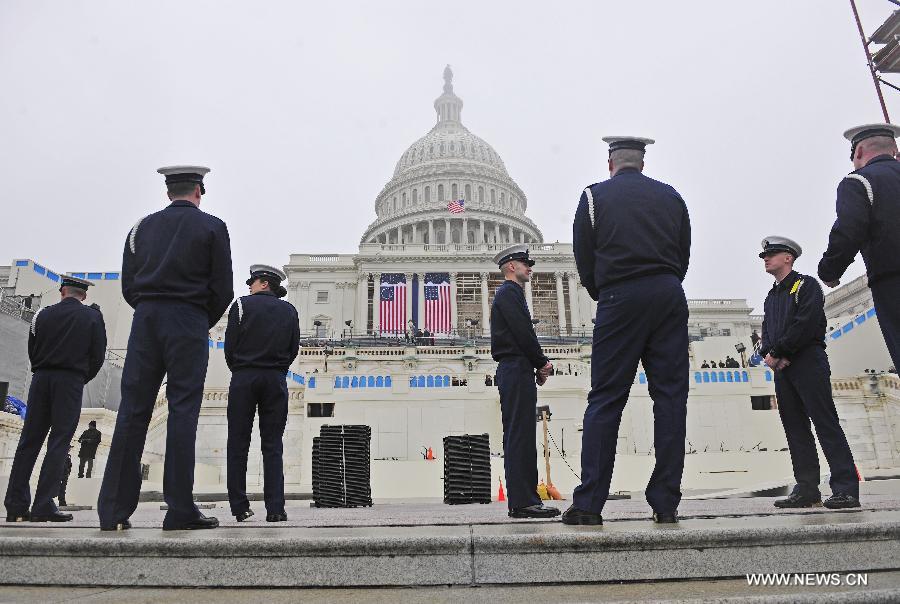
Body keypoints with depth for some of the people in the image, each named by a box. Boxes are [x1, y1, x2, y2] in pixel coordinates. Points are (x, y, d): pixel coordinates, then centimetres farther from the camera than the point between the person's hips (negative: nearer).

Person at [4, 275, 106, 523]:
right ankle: (43, 506, -5)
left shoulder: (43, 314, 9)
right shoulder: (93, 317, 2)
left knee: (29, 440, 8)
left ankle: (16, 505, 8)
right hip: (71, 381, -3)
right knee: (58, 444, -2)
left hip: (41, 379, 3)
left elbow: (32, 351, 11)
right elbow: (98, 355, -1)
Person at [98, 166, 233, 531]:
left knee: (132, 411, 4)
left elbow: (128, 287, 11)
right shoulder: (211, 227, 4)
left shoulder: (142, 226, 15)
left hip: (145, 320, 4)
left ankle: (113, 510, 6)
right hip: (188, 322, -4)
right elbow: (222, 289, -1)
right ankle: (179, 511, -3)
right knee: (183, 412, -4)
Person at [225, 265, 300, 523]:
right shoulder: (289, 310, 9)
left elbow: (230, 345, -2)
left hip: (244, 378, -2)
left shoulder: (242, 304, 1)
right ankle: (275, 508, -3)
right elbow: (294, 348, 7)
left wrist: (238, 372, 12)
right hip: (276, 380, 2)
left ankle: (240, 507, 5)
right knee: (272, 445, 3)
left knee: (238, 443, 6)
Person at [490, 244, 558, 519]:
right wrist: (542, 362, -5)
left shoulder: (511, 293, 26)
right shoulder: (509, 292, -6)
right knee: (520, 435, -12)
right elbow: (523, 332, -16)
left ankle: (525, 500, 11)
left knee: (520, 437, 8)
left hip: (515, 372, 11)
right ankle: (523, 501, -12)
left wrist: (539, 366, 11)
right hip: (517, 370, -11)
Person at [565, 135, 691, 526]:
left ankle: (588, 504, -3)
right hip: (670, 298, 3)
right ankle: (666, 504, 5)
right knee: (670, 397, 4)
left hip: (620, 298, -3)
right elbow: (683, 257, 15)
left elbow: (584, 260, 4)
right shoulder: (671, 196, 16)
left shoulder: (595, 196, 7)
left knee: (605, 399, -2)